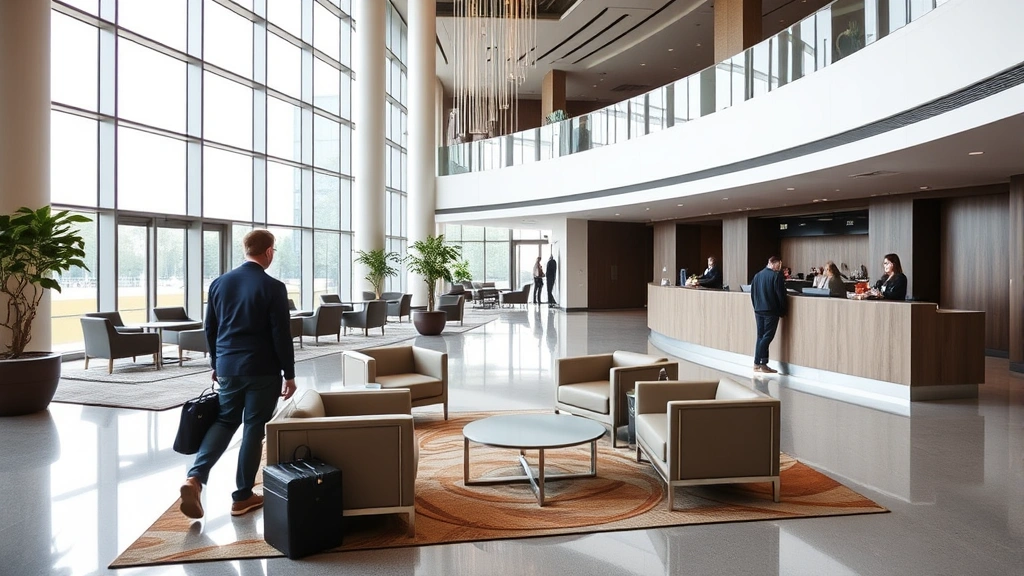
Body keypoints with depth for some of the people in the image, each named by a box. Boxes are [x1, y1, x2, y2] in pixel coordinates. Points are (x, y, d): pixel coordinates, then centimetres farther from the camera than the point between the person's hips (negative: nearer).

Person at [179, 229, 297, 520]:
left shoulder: (219, 283, 4)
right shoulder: (273, 287, -13)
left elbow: (210, 329, 10)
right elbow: (281, 335, -13)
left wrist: (216, 364, 22)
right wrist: (289, 374, -4)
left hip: (228, 367, 5)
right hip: (262, 370, -5)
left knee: (225, 421, 19)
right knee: (254, 429, 5)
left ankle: (195, 477, 2)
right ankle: (243, 496, 14)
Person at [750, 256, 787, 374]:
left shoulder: (757, 275, 11)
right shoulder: (776, 275, -10)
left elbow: (752, 294, 13)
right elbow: (781, 295, -10)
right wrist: (783, 311, 0)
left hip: (758, 310, 7)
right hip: (771, 311, -7)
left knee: (760, 337, 10)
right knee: (767, 337, -4)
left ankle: (758, 364, 9)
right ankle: (759, 363, -8)